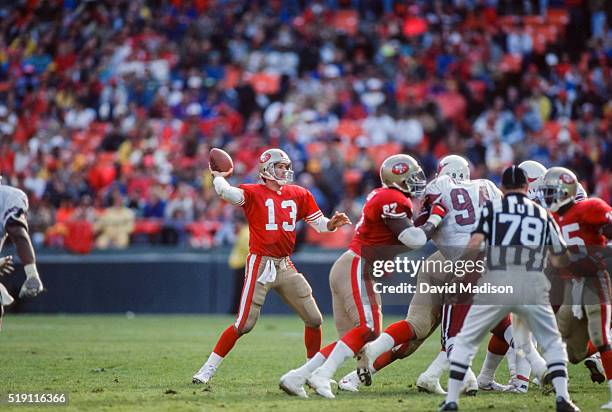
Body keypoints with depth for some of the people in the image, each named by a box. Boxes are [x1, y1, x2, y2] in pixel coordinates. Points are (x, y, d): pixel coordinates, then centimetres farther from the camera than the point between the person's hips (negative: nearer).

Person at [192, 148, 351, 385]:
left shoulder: (299, 195, 11)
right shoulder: (254, 193, -6)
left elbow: (318, 223, 14)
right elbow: (227, 193, -25)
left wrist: (332, 224, -7)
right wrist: (218, 176, -5)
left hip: (285, 267, 6)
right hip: (260, 265, -6)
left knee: (314, 319, 6)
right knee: (244, 324, -9)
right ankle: (208, 369, 1)